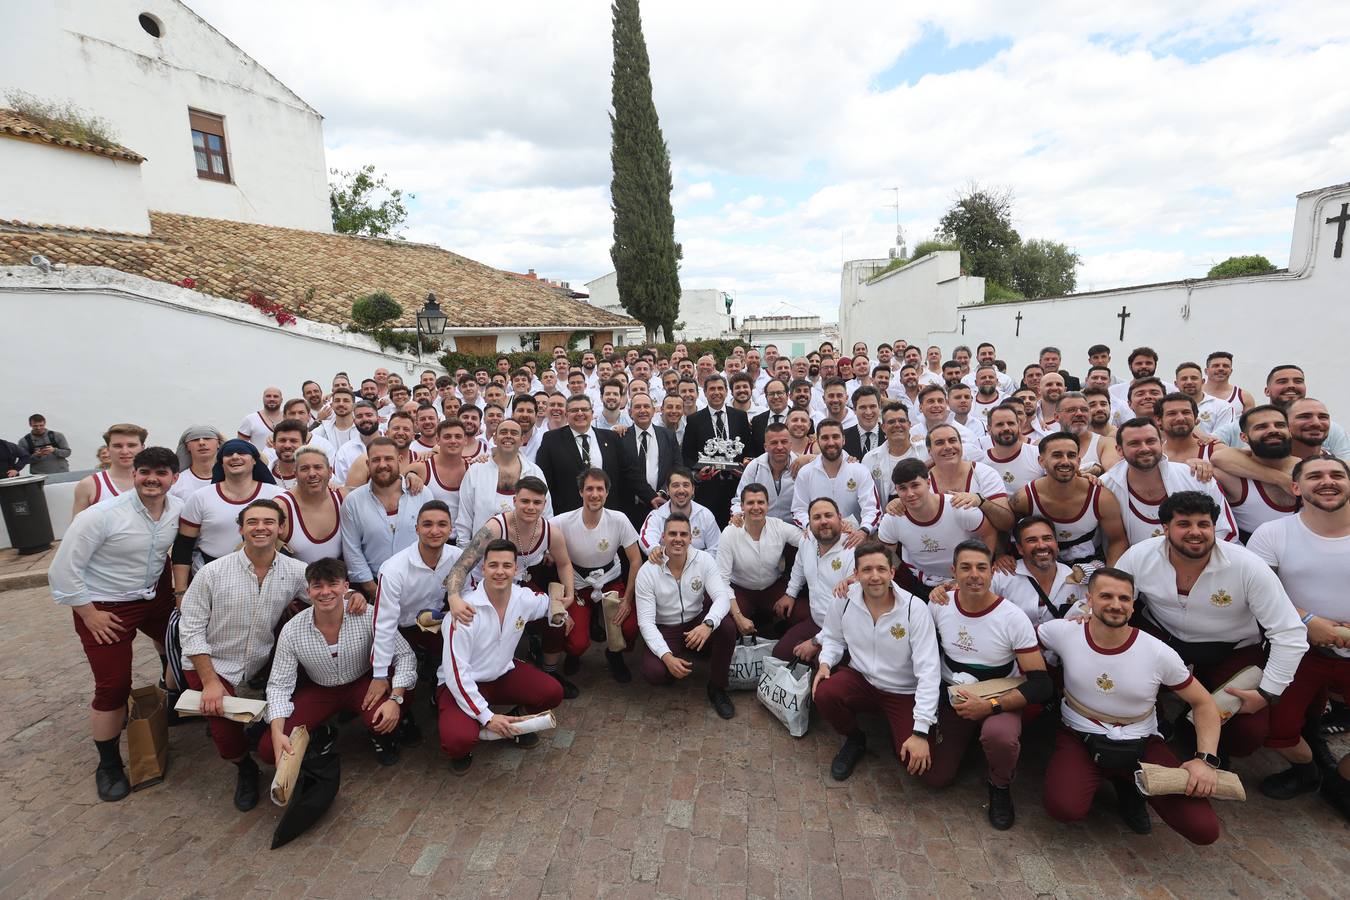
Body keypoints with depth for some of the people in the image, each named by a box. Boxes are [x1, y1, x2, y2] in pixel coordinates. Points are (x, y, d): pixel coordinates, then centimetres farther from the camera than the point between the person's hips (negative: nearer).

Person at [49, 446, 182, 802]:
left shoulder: (179, 509, -12)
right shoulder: (102, 515, -25)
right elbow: (63, 570, -17)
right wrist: (89, 613, -15)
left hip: (153, 596, 5)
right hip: (105, 608, -5)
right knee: (113, 688, 0)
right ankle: (108, 765, 20)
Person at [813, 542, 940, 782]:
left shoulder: (914, 608, -22)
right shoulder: (845, 598, -13)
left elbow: (928, 671, -22)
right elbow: (833, 637, 8)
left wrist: (920, 732, -25)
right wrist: (825, 662, -13)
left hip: (904, 693, -2)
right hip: (861, 680, 3)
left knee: (919, 763, -21)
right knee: (823, 694, -27)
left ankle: (898, 735, 17)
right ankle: (855, 740, 7)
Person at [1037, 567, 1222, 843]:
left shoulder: (1159, 653, -11)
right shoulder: (1064, 632, -13)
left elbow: (1203, 703, 2)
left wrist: (1206, 759, -10)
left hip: (1141, 743, 1)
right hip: (1080, 737, -1)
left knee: (1204, 830, -17)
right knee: (1063, 809, -26)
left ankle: (1131, 788, 15)